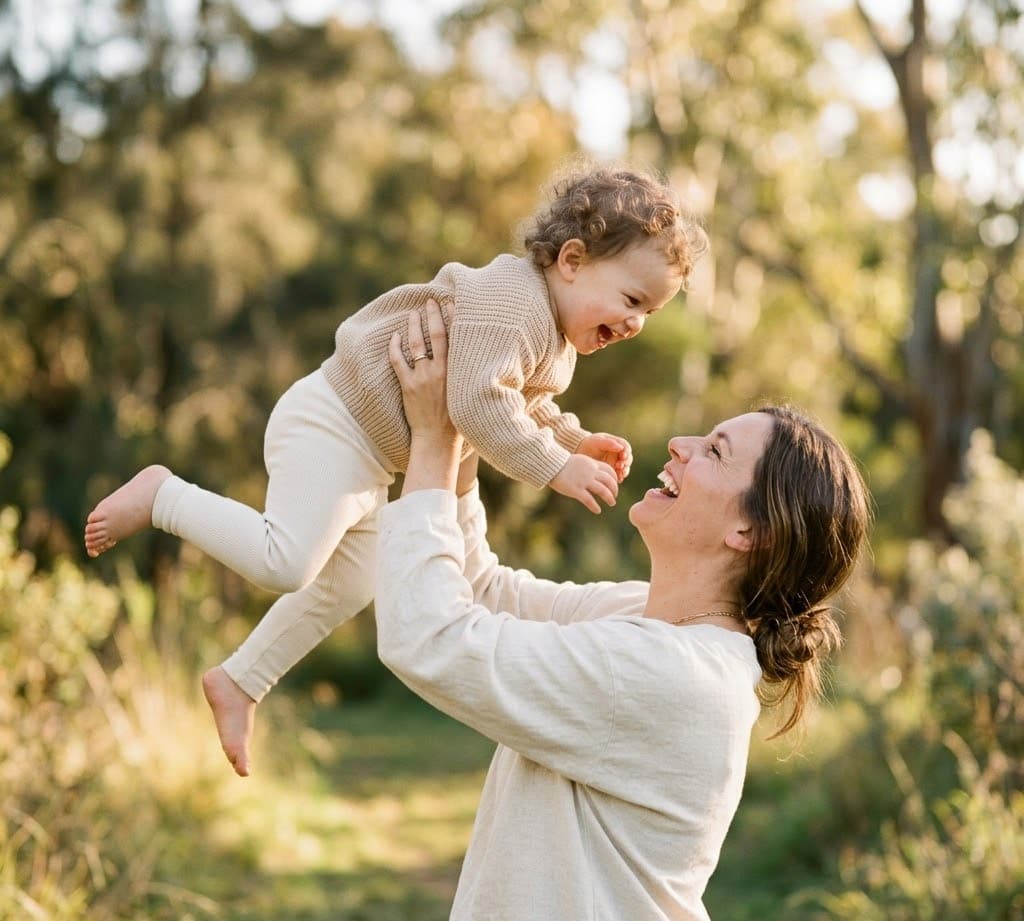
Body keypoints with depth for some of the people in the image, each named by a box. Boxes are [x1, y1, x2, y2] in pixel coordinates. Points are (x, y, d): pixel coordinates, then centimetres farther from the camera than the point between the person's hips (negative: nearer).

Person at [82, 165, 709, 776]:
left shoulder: (558, 336, 10)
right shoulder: (511, 301, -24)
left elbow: (523, 406, 25)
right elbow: (478, 405, -33)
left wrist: (577, 439, 11)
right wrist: (555, 469, -29)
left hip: (368, 460, 11)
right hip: (334, 424, -11)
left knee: (348, 587, 17)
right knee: (285, 562, -23)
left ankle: (238, 683, 29)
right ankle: (162, 496, -3)